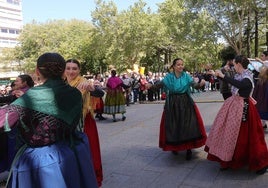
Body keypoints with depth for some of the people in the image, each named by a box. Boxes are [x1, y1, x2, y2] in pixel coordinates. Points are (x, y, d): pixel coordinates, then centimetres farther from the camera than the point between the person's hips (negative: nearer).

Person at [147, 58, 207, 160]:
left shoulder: (186, 76, -1)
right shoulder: (169, 76, -1)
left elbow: (194, 85, -10)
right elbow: (160, 84, -9)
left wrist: (200, 84, -31)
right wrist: (151, 86, -27)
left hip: (186, 103, 0)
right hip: (173, 103, 0)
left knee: (188, 124, -5)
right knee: (173, 124, 4)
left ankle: (189, 148, 7)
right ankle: (174, 146, 26)